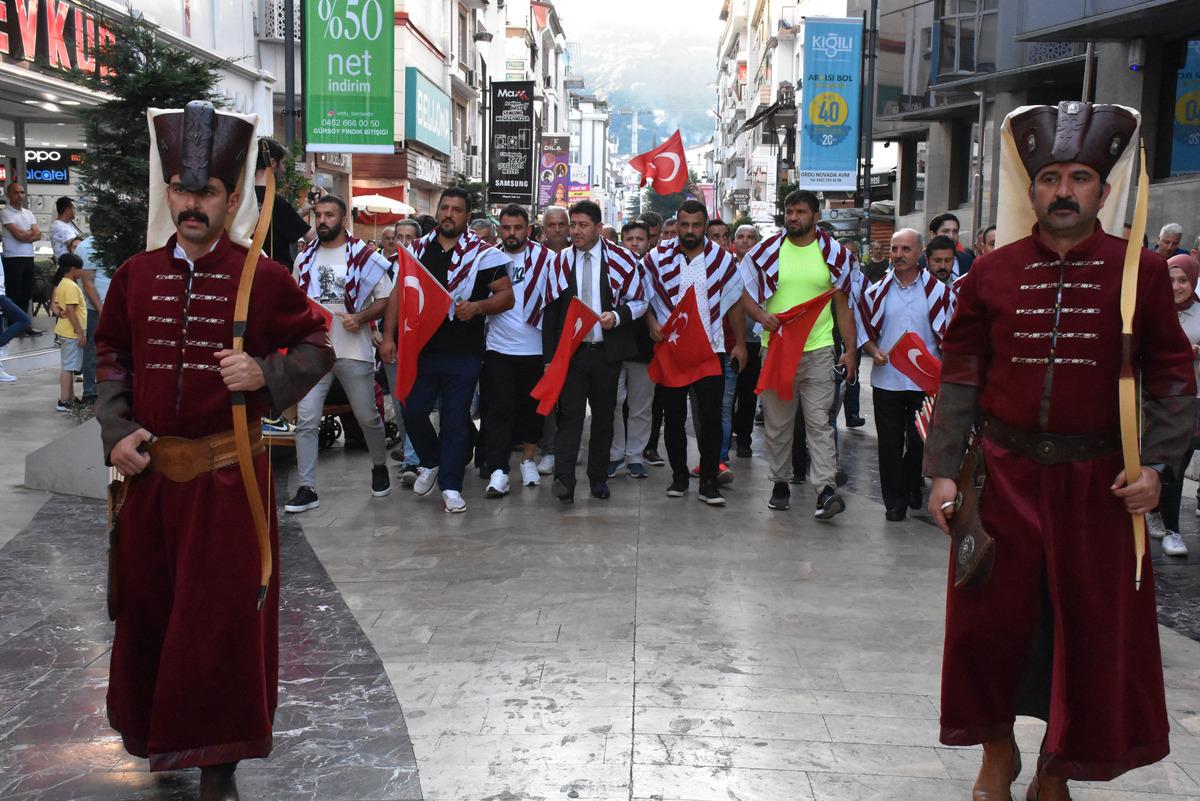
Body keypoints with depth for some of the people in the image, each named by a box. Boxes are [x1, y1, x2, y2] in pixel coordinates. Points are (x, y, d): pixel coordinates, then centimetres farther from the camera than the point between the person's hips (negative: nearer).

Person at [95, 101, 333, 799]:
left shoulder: (263, 278, -7)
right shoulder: (135, 275, 5)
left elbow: (318, 346, 1)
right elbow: (112, 359, 13)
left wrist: (266, 376, -16)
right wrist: (117, 433, 0)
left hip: (229, 471, -4)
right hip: (151, 470, 4)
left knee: (223, 613, 4)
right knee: (148, 604, 17)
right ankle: (152, 728, 40)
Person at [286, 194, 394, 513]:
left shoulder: (365, 256, -4)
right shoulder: (304, 257, 11)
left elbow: (386, 299, -3)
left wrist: (360, 318, -18)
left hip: (353, 350, -3)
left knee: (368, 417, 11)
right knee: (306, 420, -4)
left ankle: (380, 466, 37)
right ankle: (307, 489, 3)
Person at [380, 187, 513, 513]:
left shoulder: (483, 253, -2)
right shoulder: (418, 249, 9)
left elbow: (506, 296, -1)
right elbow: (398, 293, 10)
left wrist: (477, 307, -20)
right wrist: (388, 336, 2)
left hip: (463, 352, -3)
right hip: (420, 348, 3)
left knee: (456, 419, 3)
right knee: (413, 411, 5)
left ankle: (451, 486, 12)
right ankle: (430, 462, 32)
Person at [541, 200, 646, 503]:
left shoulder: (621, 258, -2)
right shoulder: (561, 261, 4)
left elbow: (639, 302, 4)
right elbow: (550, 310, 7)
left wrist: (617, 315, -17)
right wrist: (549, 355, 2)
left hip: (607, 352, 0)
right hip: (571, 351, 0)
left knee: (604, 416, 9)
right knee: (570, 415, -9)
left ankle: (598, 478, 21)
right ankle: (564, 479, -15)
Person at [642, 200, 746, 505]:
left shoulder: (723, 259, 2)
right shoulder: (658, 258, 0)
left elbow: (735, 304, 8)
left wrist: (740, 344, 5)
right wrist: (652, 324, -11)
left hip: (711, 350, 0)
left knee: (711, 417, -4)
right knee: (674, 417, 8)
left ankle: (709, 482, 3)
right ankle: (679, 476, 21)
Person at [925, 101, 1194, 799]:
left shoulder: (1142, 272, 0)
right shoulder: (991, 274, 2)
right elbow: (960, 380, 3)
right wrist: (944, 472, -1)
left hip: (1099, 484, 0)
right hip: (1004, 478, 1)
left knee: (1092, 631, 9)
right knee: (992, 620, 8)